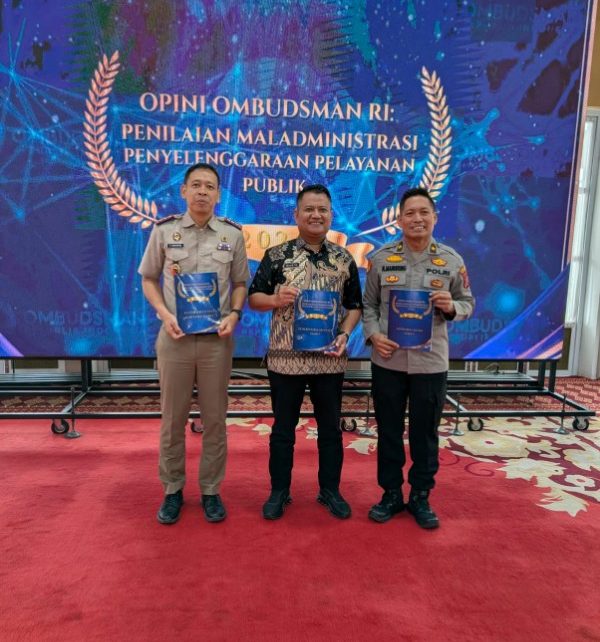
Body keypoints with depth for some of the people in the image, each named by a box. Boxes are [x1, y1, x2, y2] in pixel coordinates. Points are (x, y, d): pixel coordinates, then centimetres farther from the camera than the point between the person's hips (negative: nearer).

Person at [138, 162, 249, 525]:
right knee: (173, 418, 9)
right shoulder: (164, 231, 1)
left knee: (215, 418, 8)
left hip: (217, 339, 1)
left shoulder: (233, 234, 3)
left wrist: (234, 314, -9)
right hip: (175, 336, 0)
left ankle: (211, 491, 24)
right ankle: (173, 490, 26)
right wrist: (164, 314, -8)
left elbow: (240, 283, 9)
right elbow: (149, 279, 7)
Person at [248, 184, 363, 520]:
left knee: (331, 428, 12)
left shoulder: (344, 258, 6)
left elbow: (355, 305, 9)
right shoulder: (276, 255, 0)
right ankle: (279, 491, 26)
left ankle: (330, 490, 29)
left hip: (330, 359, 2)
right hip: (286, 358, -1)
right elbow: (253, 298, 2)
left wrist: (345, 334, -7)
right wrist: (276, 299, -18)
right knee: (283, 428, 10)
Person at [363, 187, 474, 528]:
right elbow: (369, 304, 5)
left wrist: (451, 307, -14)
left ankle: (420, 497, 29)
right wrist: (373, 334, -11)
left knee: (425, 433, 11)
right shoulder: (381, 258, 1)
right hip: (387, 361, 1)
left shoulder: (452, 260, 1)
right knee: (389, 431, 12)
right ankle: (391, 493, 30)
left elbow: (468, 303, 8)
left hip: (431, 363, 0)